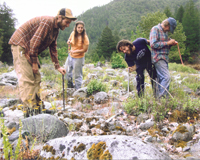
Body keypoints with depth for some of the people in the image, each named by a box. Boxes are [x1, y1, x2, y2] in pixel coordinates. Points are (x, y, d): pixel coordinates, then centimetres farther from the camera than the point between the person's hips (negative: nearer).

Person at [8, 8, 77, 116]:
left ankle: (36, 106, 11)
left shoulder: (55, 29, 11)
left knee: (36, 78, 7)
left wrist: (57, 66, 10)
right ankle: (29, 111, -14)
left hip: (29, 50, 10)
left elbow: (53, 48, 16)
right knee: (26, 78, -14)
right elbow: (34, 42, -25)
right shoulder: (47, 22, -20)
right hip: (20, 45, -10)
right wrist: (34, 62, -20)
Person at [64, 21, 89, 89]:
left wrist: (75, 51, -27)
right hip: (70, 56, 6)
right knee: (67, 71, 17)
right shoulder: (73, 33, -4)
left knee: (77, 75, 2)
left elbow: (85, 49, -18)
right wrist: (68, 42, -10)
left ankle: (77, 89, 18)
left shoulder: (85, 38, -19)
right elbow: (69, 40, 15)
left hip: (78, 58, -6)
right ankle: (70, 85, 39)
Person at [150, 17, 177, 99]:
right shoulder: (155, 29, -9)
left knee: (161, 78, 9)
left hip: (164, 58, 9)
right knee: (166, 77, -16)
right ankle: (161, 96, -11)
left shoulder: (165, 31, 18)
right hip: (158, 58, -9)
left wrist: (171, 43, 5)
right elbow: (153, 44, -20)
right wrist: (168, 43, -16)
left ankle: (160, 97, 15)